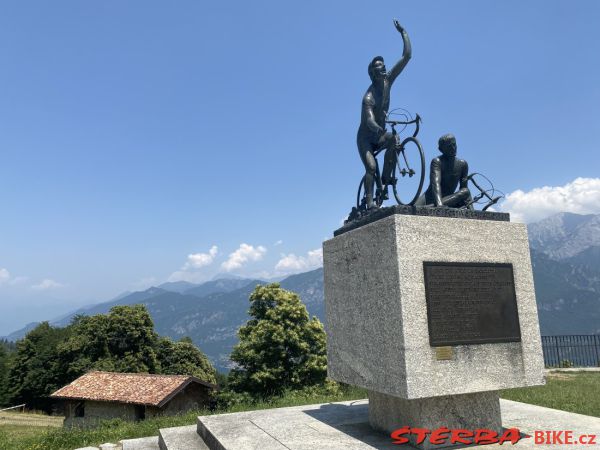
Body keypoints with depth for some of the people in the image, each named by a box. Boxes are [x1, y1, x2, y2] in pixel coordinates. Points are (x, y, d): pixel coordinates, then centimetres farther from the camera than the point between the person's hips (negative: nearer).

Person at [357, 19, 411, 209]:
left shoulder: (387, 81, -2)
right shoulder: (369, 96, -21)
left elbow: (407, 56, -2)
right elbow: (369, 120, -38)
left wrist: (403, 32, -4)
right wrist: (378, 129, -59)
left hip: (379, 136, 5)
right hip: (366, 137, -5)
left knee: (394, 139, -28)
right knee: (371, 166, -22)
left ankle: (385, 180, -21)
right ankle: (369, 202, -18)